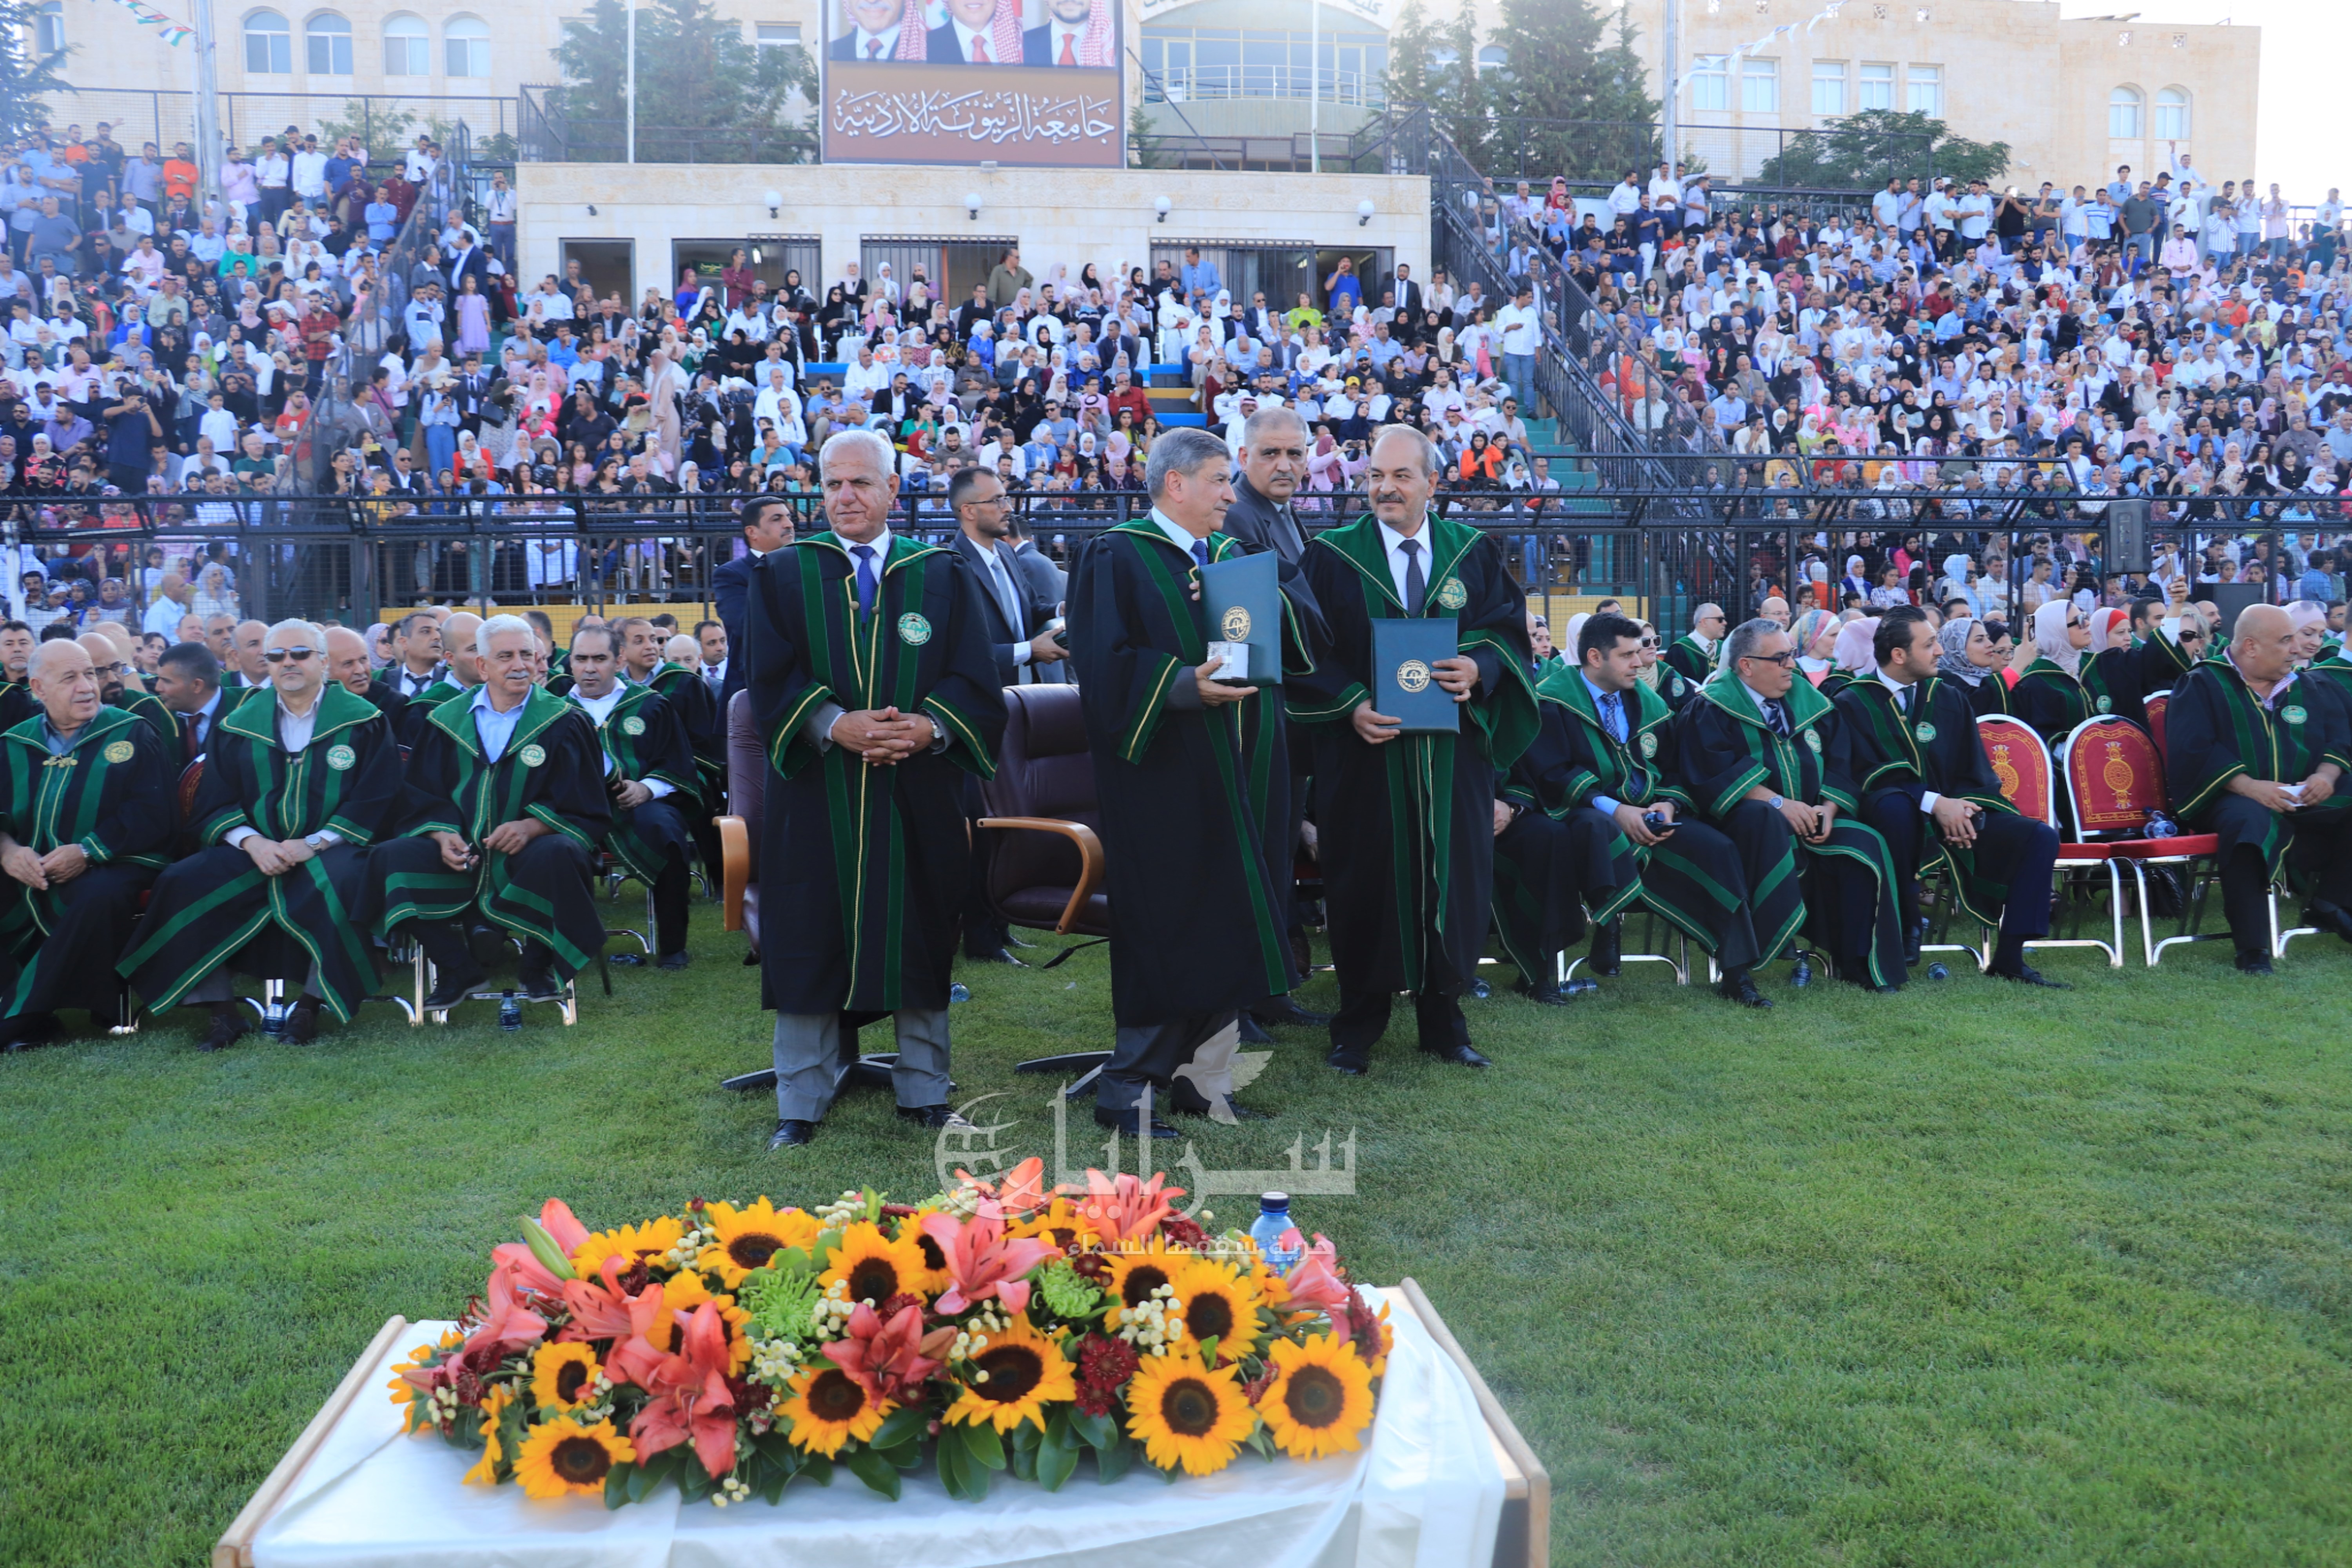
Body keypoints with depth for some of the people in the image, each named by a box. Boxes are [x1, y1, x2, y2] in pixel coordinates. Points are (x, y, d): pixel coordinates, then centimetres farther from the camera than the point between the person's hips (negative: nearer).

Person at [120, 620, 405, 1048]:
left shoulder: (363, 721, 4)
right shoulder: (239, 725, 13)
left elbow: (376, 800, -5)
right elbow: (215, 804, 8)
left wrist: (313, 844, -17)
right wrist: (252, 842, -14)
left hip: (329, 850, -3)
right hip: (256, 850, 4)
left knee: (340, 885, -37)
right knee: (182, 884, -22)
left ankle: (312, 1005, -18)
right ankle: (222, 1010, -11)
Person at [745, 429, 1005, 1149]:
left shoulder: (944, 576, 8)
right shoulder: (782, 576, 7)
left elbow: (976, 682, 1)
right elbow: (770, 681, -3)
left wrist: (929, 726, -18)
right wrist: (836, 725, -19)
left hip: (918, 797, 1)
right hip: (817, 797, 0)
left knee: (919, 941, 7)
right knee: (809, 946, 2)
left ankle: (924, 1092, 20)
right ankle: (802, 1105, 14)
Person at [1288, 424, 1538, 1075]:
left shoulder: (1475, 553, 8)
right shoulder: (1331, 558, 1)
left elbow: (1510, 628, 6)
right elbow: (1309, 655, -2)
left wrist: (1480, 667, -15)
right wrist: (1350, 706, -17)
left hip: (1453, 753, 2)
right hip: (1366, 752, -2)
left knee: (1452, 879, 7)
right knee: (1367, 883, 3)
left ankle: (1443, 1020, 21)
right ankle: (1358, 1027, 16)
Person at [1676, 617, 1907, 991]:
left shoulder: (1810, 701, 13)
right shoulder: (1712, 709, -4)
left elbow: (1840, 763, 9)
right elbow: (1716, 771, -18)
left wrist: (1829, 809, -10)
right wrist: (1778, 803, -24)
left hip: (1812, 819, 5)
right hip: (1745, 821, -5)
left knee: (1865, 845, -20)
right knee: (1763, 819, -38)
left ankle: (1862, 964, -12)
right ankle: (1772, 942, -35)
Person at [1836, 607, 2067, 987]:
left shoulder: (1949, 699, 13)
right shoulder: (1854, 704, -2)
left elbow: (1976, 772, 10)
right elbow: (1867, 776, -13)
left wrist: (1961, 807, -13)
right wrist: (1933, 802, -24)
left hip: (1955, 814, 5)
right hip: (1902, 819, -5)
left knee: (2042, 838, -15)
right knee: (1895, 804, -40)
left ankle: (2009, 957, -12)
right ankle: (1907, 925, -21)